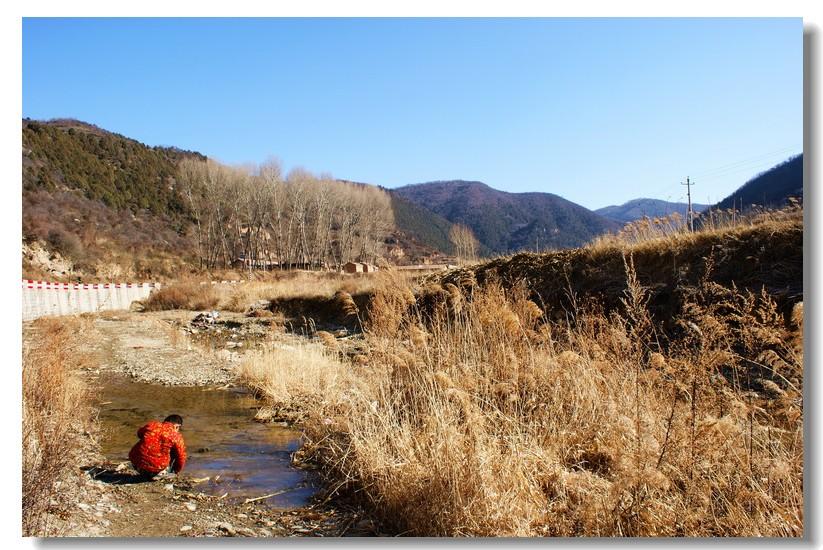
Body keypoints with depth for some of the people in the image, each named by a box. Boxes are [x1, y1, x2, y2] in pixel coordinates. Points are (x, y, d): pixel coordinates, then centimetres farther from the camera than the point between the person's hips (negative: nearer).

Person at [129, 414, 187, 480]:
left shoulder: (152, 425, 7)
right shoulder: (176, 436, -3)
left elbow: (139, 433, 29)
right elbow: (181, 457, 5)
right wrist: (176, 470, 24)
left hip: (135, 463, 4)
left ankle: (145, 474, 27)